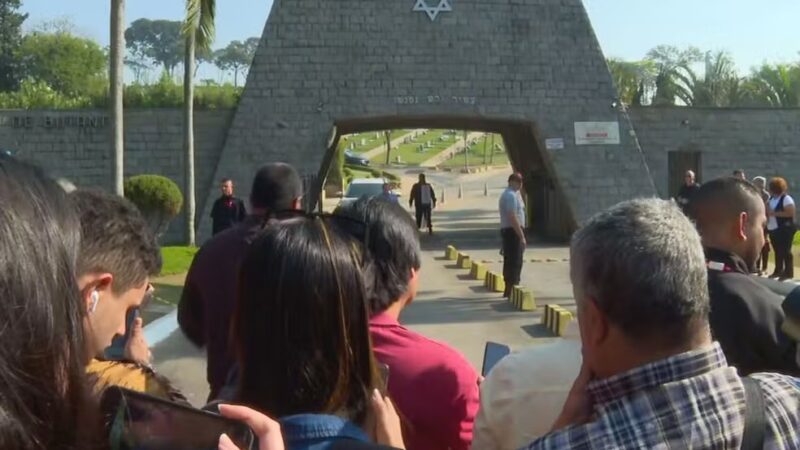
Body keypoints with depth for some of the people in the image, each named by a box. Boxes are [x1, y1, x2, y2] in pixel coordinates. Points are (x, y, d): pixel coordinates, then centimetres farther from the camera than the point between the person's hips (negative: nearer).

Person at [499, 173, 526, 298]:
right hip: (513, 231, -11)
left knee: (510, 262, 15)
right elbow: (513, 218, -23)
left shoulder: (507, 194, 18)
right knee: (515, 263, -8)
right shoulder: (511, 195, -16)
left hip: (507, 231, 11)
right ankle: (511, 291, -6)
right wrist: (522, 236, -23)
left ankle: (509, 290, 23)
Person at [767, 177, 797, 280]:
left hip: (784, 229, -8)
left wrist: (774, 213, -21)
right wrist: (767, 212, 0)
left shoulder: (786, 199, -12)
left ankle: (788, 273, 0)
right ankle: (778, 271, 23)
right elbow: (769, 210, 24)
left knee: (785, 251, -5)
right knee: (777, 251, 14)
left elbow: (790, 213, -21)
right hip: (773, 229, 8)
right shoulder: (771, 198, 12)